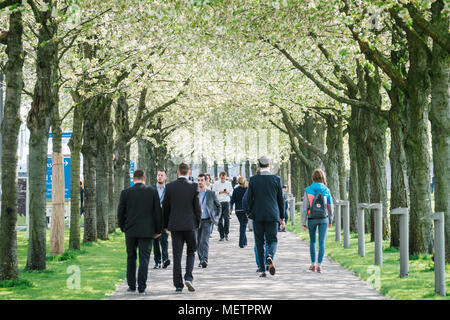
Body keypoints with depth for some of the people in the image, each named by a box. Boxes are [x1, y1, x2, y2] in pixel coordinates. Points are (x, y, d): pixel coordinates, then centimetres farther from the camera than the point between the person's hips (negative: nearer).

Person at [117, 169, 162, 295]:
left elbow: (120, 213, 1)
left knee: (131, 258, 15)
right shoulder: (152, 191, -3)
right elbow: (157, 212, -2)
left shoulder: (125, 193, -2)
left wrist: (123, 227, 16)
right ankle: (142, 287, -3)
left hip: (130, 231, 1)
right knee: (144, 259, 1)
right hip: (147, 231, -1)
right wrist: (158, 230, 7)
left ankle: (131, 285, 17)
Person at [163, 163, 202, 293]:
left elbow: (165, 207, 4)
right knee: (191, 252, 13)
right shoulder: (193, 186, -6)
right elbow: (197, 207, -4)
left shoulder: (169, 186, -1)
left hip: (175, 225, 1)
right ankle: (188, 277, -6)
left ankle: (178, 285, 4)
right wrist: (198, 223, 9)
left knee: (177, 255, 4)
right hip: (190, 224, -1)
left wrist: (165, 224, 13)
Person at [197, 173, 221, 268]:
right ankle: (201, 260, 19)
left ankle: (205, 260, -25)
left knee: (204, 241, -17)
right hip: (196, 221, 2)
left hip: (207, 221, -2)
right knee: (198, 242, 6)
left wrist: (217, 217, 5)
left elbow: (218, 206, 15)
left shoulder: (211, 194, 2)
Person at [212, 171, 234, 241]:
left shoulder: (229, 183, 10)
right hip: (218, 202, 0)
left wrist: (228, 192, -9)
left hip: (226, 202, 0)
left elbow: (232, 192, 12)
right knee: (220, 219, 0)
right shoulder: (216, 184, 7)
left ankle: (226, 234, 1)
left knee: (226, 218, -11)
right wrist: (220, 192, -10)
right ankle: (221, 235, 5)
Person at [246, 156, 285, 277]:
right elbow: (281, 199, 3)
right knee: (272, 240, 7)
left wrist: (250, 214, 14)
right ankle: (270, 256, -25)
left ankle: (262, 270, 5)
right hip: (272, 215, 0)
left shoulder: (253, 179, -1)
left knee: (259, 242, 7)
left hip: (257, 216, 0)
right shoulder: (276, 179, -1)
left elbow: (249, 199, 1)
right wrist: (282, 217, 11)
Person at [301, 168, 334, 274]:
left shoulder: (308, 190, -6)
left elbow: (305, 207, -7)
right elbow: (330, 206, 4)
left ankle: (313, 264, 20)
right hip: (323, 219, 0)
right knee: (322, 242, 1)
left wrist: (303, 222, -3)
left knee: (312, 241, 16)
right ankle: (319, 265, -7)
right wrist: (330, 220, 18)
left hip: (312, 219, 0)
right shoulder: (326, 190, -2)